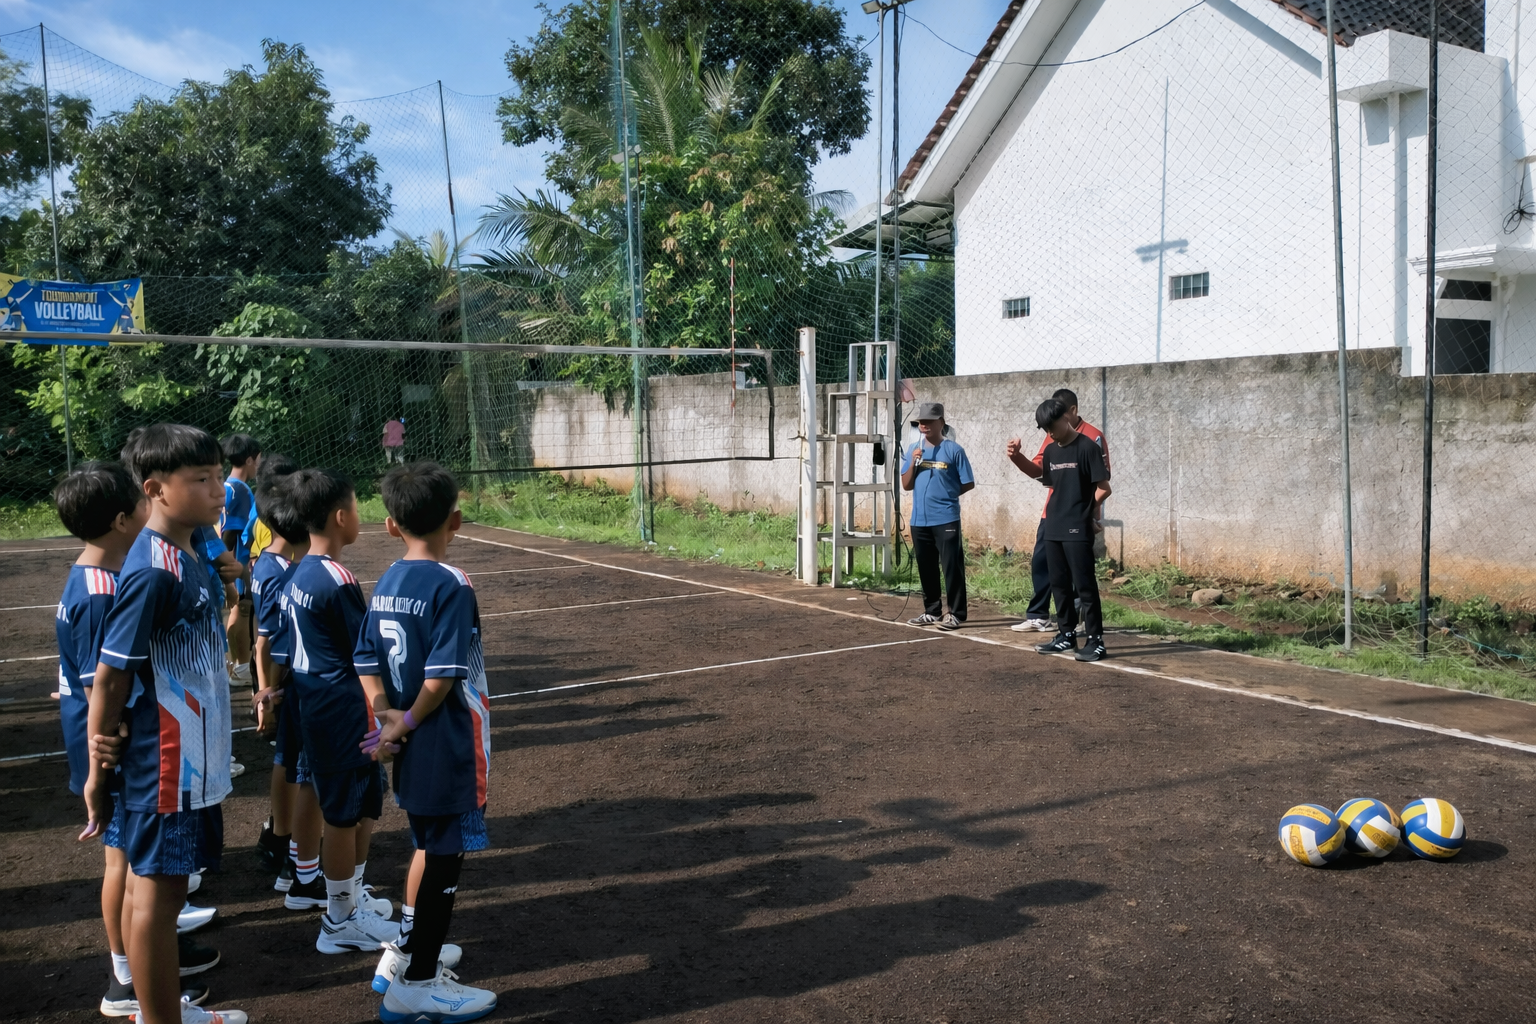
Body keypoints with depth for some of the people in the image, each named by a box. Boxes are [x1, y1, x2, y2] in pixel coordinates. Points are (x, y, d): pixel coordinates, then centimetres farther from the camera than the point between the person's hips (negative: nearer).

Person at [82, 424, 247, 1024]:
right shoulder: (152, 572, -22)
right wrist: (99, 770, -12)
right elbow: (110, 676, -18)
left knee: (170, 882, 20)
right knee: (157, 889, 4)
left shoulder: (192, 554, 6)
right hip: (163, 760, -9)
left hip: (194, 755, 9)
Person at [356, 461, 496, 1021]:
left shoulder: (386, 583, 5)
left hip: (412, 747, 8)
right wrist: (409, 722, -8)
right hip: (448, 747, -8)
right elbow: (442, 676, -21)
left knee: (430, 846, 23)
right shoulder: (450, 586, -18)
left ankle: (406, 952, 36)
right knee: (444, 857, 4)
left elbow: (366, 662, 5)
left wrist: (388, 713, -4)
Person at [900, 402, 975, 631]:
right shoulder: (915, 450, 9)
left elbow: (968, 483, -2)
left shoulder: (953, 450, -5)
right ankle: (931, 611, 24)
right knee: (926, 569, 13)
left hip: (946, 520, -5)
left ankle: (955, 614, 3)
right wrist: (913, 462, -6)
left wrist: (945, 495, 2)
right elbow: (906, 485, 8)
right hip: (919, 520, 5)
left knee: (952, 567, -3)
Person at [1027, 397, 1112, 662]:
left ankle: (1096, 640, 1)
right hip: (1053, 528, 7)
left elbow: (1103, 489, -10)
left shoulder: (1087, 447, -10)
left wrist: (1086, 511, 3)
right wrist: (1058, 511, 4)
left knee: (1084, 585, -5)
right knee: (1059, 585, 12)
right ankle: (1066, 635, 22)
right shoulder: (1050, 451, 11)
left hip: (1078, 530, -7)